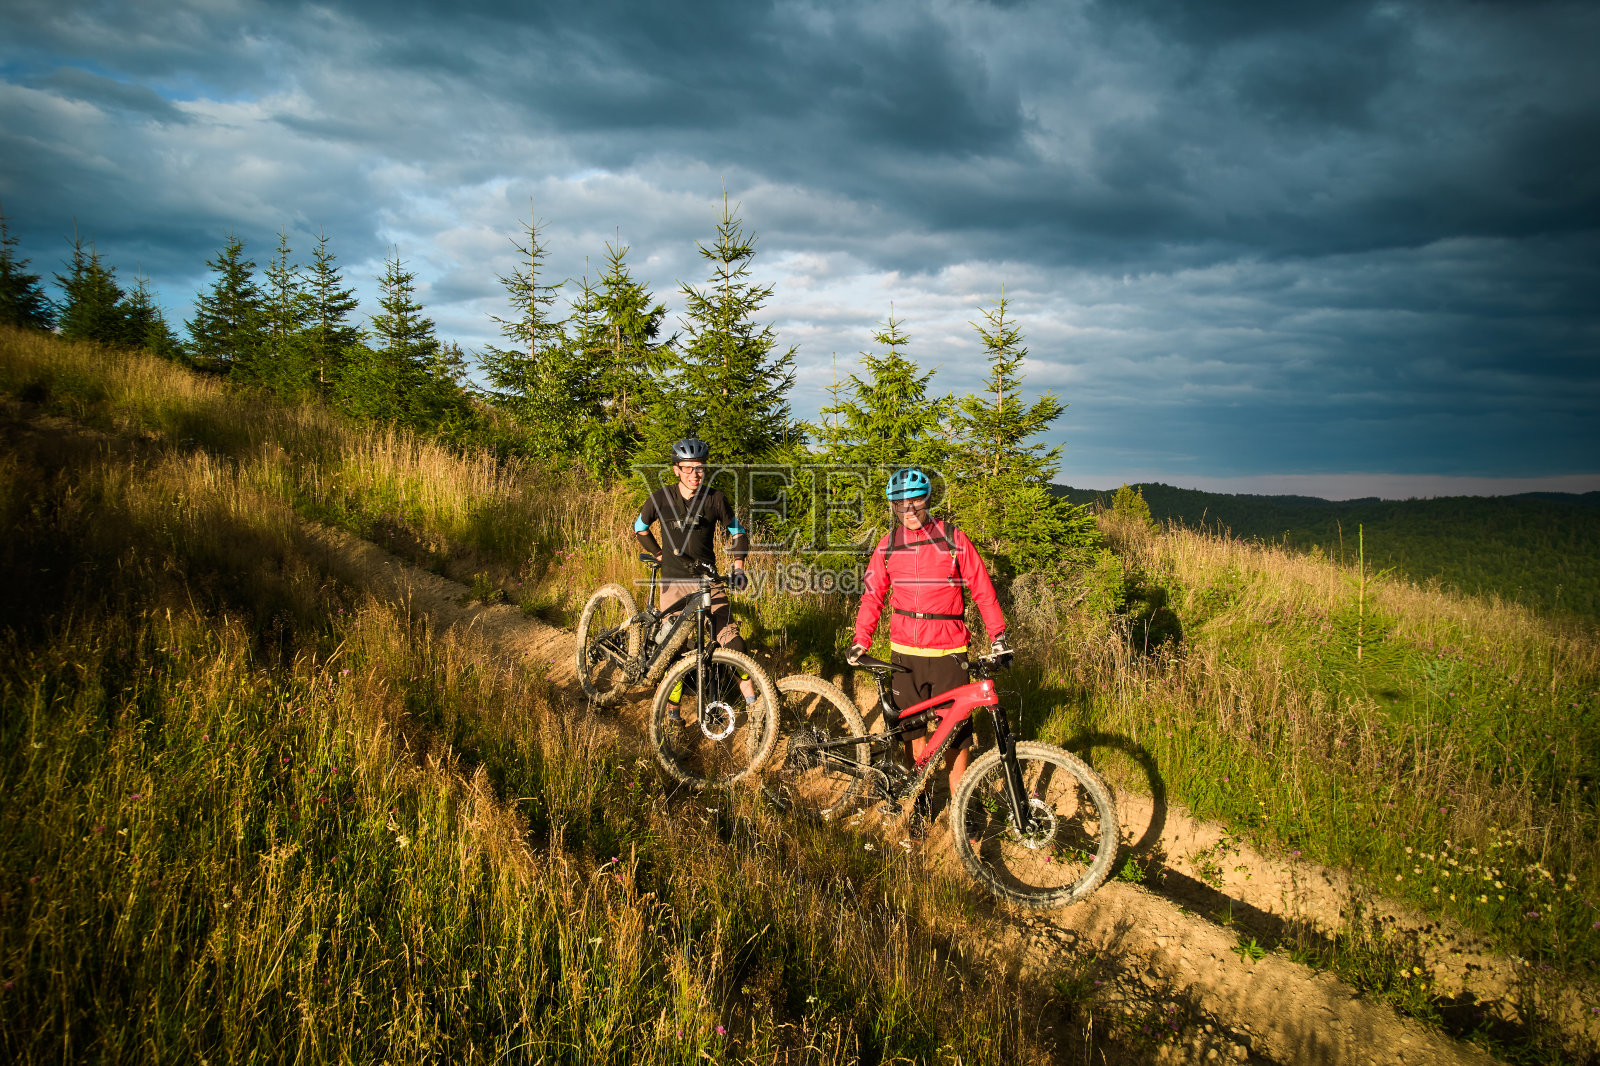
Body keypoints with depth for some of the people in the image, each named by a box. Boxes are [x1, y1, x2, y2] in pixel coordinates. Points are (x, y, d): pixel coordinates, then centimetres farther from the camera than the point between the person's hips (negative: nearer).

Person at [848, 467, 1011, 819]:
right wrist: (861, 639, 1)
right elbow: (872, 595, 10)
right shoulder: (888, 546, 5)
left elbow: (982, 588, 1)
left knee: (956, 729, -2)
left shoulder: (953, 539, -3)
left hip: (948, 651, -2)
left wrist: (998, 633, -5)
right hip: (905, 652, 3)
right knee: (912, 726, 10)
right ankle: (919, 794, 27)